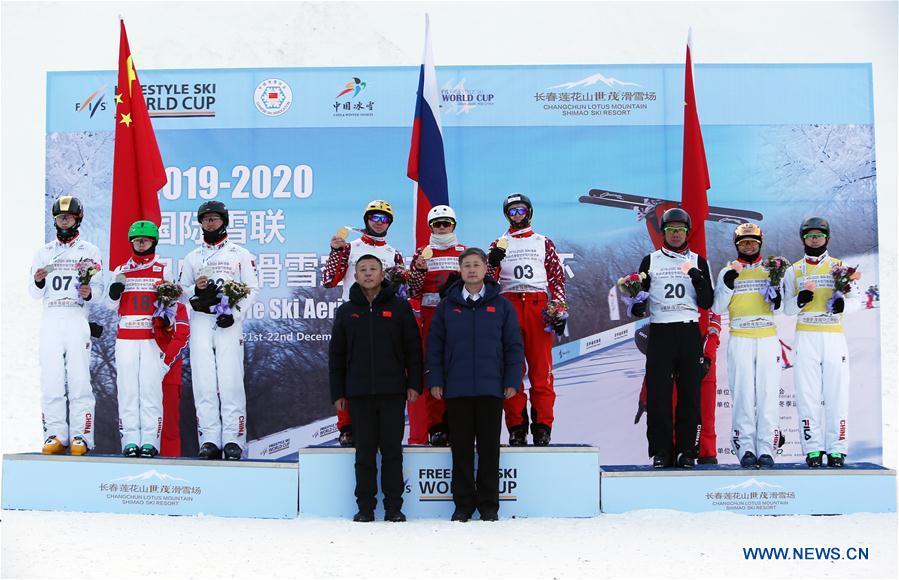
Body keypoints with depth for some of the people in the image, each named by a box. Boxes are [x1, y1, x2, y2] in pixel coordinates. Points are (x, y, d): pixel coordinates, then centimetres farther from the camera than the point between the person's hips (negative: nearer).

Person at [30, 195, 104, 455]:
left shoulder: (90, 250, 11)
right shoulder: (44, 252, 18)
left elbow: (99, 290, 4)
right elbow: (34, 294, 12)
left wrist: (89, 293, -18)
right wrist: (38, 281, -9)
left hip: (77, 319, -3)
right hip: (50, 320, 3)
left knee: (79, 377, -8)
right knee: (51, 380, -2)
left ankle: (80, 436, -7)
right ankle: (55, 436, 2)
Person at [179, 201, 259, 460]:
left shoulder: (240, 254, 11)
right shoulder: (192, 257, 19)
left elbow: (252, 289, 5)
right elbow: (181, 290, 19)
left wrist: (234, 314, -9)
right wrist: (196, 289, -3)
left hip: (229, 323, -3)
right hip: (200, 321, 3)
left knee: (230, 381, -9)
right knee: (203, 381, -3)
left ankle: (233, 440, -6)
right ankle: (209, 440, 0)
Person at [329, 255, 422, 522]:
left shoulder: (400, 307, 6)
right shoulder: (346, 311, 10)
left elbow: (413, 348, 5)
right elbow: (336, 355, 12)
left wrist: (414, 384, -3)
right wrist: (337, 393, 6)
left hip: (393, 391, -1)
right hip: (358, 392, 1)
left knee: (392, 451, 3)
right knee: (365, 452, 5)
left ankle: (394, 507, 10)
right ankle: (365, 506, 12)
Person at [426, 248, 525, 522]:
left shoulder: (501, 304, 6)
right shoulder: (447, 305, 8)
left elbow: (514, 345, 5)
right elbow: (434, 345, 8)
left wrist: (512, 381, -1)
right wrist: (435, 380, 0)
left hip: (491, 388, -1)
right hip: (456, 389, 1)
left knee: (489, 448, 4)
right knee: (461, 448, 5)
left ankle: (489, 504, 14)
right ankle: (463, 503, 13)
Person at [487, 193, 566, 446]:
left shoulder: (544, 243, 17)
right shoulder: (499, 244, 18)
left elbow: (558, 279, 12)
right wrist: (493, 261, -9)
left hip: (538, 306, -1)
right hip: (508, 306, 1)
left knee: (541, 369, -6)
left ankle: (542, 426, -1)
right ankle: (516, 427, 3)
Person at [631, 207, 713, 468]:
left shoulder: (698, 262, 11)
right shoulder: (650, 261, 11)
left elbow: (707, 303, 5)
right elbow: (639, 294, 12)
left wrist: (699, 281, -13)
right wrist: (638, 306, -11)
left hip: (689, 332, 0)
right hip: (660, 332, 0)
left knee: (690, 393, 0)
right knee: (658, 393, -4)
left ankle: (687, 451, 5)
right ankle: (661, 451, 3)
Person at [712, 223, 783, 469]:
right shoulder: (727, 271, 10)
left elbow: (777, 305, 2)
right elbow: (718, 308, 0)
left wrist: (776, 281, -14)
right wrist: (730, 279, -10)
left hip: (768, 339, 1)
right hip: (740, 340, -1)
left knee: (768, 395, -4)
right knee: (743, 395, -4)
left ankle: (766, 449, -2)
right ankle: (746, 449, -1)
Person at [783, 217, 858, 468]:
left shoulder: (840, 267, 11)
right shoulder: (794, 271, 12)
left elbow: (854, 300, 8)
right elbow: (787, 307, 8)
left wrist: (843, 303, -15)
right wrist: (801, 299, -14)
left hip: (834, 337, 0)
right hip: (806, 337, 0)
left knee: (837, 393, -3)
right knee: (807, 393, -2)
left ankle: (836, 449, 1)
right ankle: (813, 449, 1)